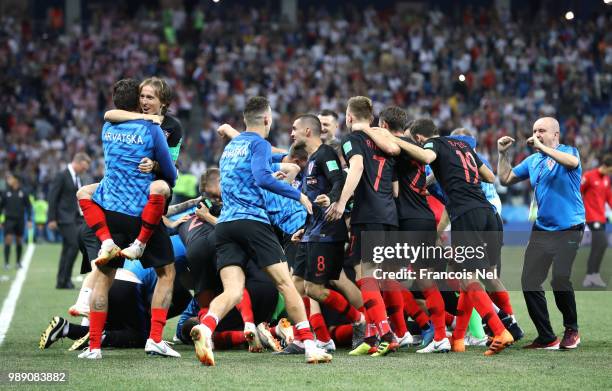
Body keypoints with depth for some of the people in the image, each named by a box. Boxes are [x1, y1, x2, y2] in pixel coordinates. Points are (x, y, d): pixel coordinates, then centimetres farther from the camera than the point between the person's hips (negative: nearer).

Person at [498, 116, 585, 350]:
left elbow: (572, 161, -28)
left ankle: (572, 330, 4)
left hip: (568, 230, -6)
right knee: (529, 282, -2)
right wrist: (503, 154, 11)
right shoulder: (532, 161, 14)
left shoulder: (567, 152, -3)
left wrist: (542, 147, -23)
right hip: (541, 231, 6)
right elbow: (505, 179, 21)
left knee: (560, 280, -18)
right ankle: (546, 338, 7)